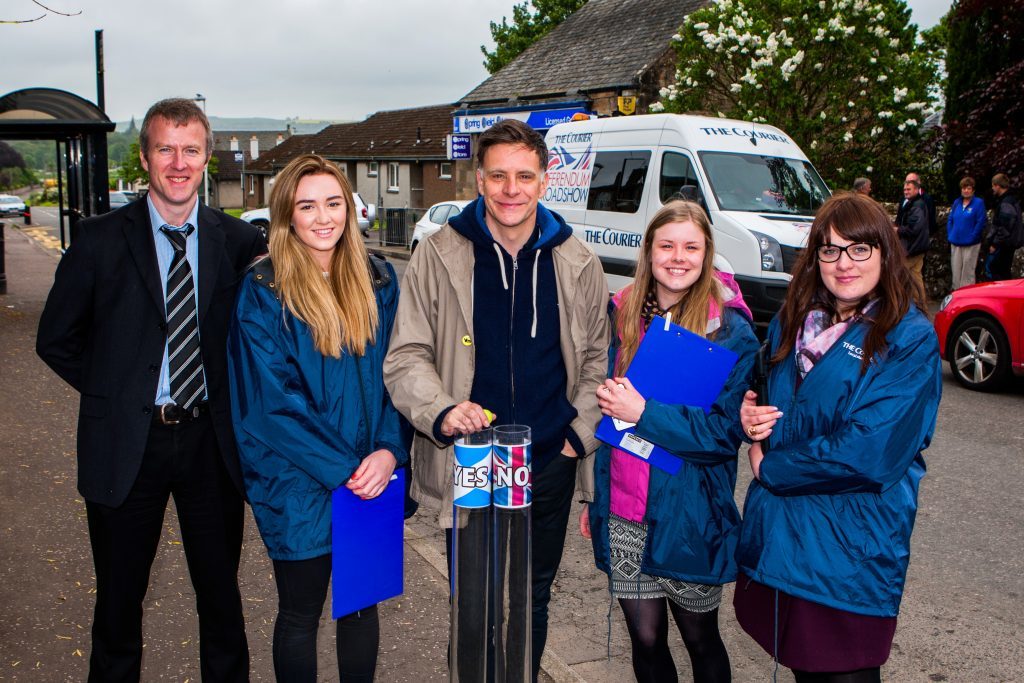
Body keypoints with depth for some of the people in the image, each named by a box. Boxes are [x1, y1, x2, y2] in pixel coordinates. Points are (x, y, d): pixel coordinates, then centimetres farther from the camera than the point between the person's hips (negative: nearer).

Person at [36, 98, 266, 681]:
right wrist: (113, 393, -1)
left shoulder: (239, 240, -1)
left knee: (221, 594, 15)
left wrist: (228, 393, -1)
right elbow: (56, 339, 4)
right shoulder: (101, 239, -4)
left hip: (211, 440, 1)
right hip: (126, 444, -1)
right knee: (120, 600, 14)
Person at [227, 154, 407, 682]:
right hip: (298, 484, -3)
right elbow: (274, 400, -13)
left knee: (362, 605, 17)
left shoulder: (378, 280, 3)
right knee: (300, 613, 12)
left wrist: (389, 450, -11)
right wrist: (341, 471, -16)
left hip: (371, 478, 4)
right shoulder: (262, 292, -9)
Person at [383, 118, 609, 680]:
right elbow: (406, 356, -5)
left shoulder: (578, 264, 1)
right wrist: (442, 412, -23)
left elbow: (597, 357, 11)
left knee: (532, 601, 17)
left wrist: (580, 433, 0)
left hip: (550, 465, 2)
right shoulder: (439, 256, -6)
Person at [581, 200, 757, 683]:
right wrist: (593, 498, 13)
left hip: (690, 515, -3)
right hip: (623, 513, 3)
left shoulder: (730, 329, -9)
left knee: (700, 638, 14)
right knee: (645, 638, 13)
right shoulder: (622, 316, 4)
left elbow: (728, 429, -14)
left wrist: (644, 412, -21)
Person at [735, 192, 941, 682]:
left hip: (850, 547, -5)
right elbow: (769, 407, 18)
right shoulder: (792, 323, 6)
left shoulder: (910, 340, -13)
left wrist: (770, 468, -12)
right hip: (776, 532, 6)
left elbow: (867, 453, -21)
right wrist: (750, 416, -7)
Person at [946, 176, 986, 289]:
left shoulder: (979, 203, -5)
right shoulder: (956, 202, 11)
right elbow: (950, 220, 14)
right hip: (955, 243, 5)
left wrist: (972, 237, -13)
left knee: (968, 272, 1)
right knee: (956, 271, 10)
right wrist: (950, 235, 4)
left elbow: (981, 222, -10)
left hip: (970, 244, -5)